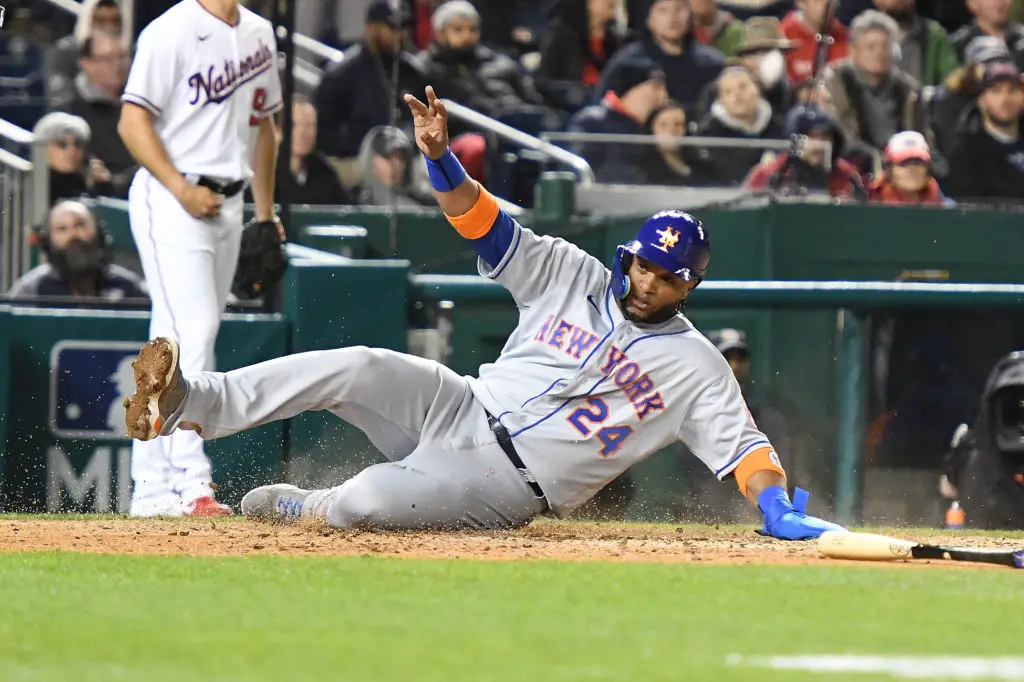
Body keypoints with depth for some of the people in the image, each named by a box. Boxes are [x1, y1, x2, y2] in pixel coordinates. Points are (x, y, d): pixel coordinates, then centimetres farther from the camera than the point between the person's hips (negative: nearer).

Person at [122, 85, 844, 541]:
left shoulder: (697, 366, -1)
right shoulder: (572, 274, 7)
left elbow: (740, 443, -7)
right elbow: (485, 221, 2)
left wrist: (780, 510, -27)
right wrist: (440, 155, -16)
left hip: (511, 485, -4)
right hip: (462, 408, 4)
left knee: (366, 503, -29)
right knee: (358, 368, -24)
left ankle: (294, 506, 4)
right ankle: (188, 401, -26)